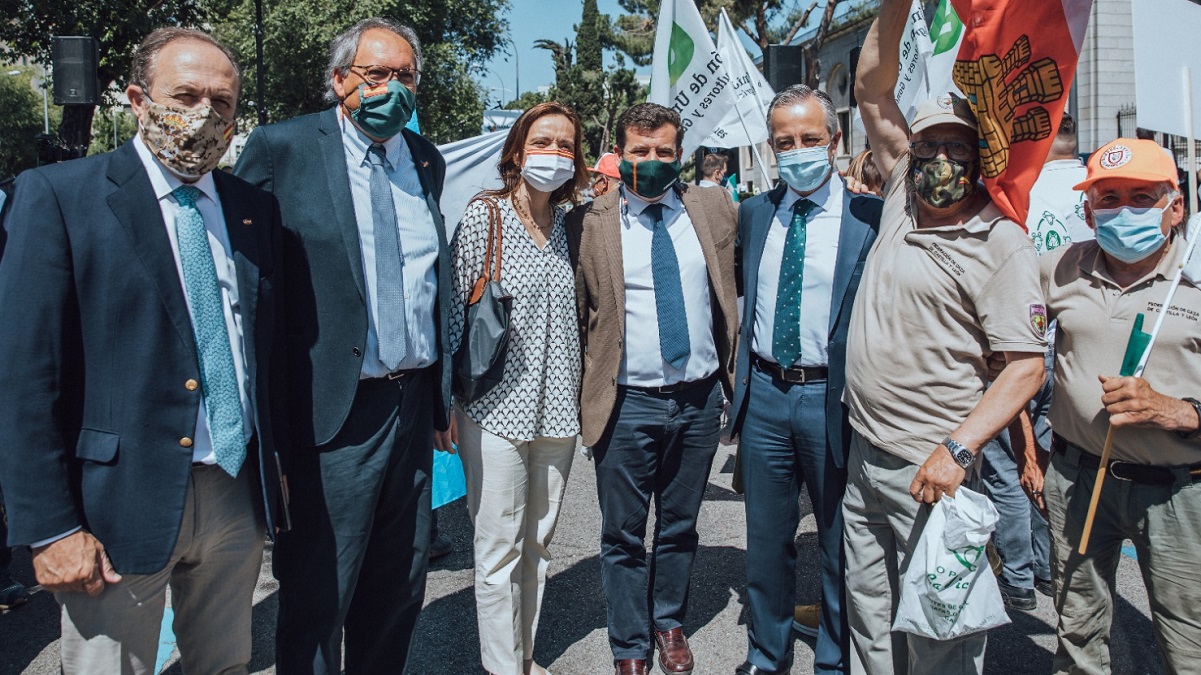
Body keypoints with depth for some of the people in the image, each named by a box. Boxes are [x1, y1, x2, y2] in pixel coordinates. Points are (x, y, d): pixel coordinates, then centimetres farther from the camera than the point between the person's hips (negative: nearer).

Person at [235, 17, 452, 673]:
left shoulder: (427, 160, 11)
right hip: (333, 412, -5)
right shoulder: (281, 149, -6)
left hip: (414, 404, 6)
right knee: (317, 598, 7)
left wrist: (443, 396, 15)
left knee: (400, 589, 18)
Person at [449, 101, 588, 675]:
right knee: (499, 549, 1)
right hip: (497, 407, -4)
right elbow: (455, 309, -3)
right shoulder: (482, 216, -4)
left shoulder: (571, 224, 8)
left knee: (538, 543, 15)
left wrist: (577, 394, 12)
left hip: (557, 407, 5)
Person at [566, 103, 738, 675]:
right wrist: (586, 394, 0)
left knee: (679, 526, 18)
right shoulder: (587, 223, -4)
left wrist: (734, 373, 13)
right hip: (628, 401, -2)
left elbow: (733, 288, 17)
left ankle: (670, 624, 39)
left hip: (699, 397, 3)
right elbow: (577, 313, 2)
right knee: (624, 535, 9)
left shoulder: (715, 209, 5)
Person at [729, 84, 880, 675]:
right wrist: (743, 375, 10)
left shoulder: (870, 218, -8)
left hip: (834, 398, -3)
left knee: (839, 543, 13)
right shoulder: (754, 213, 6)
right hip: (763, 394, 4)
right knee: (766, 540, 16)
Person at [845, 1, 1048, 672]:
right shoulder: (904, 197, 5)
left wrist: (956, 449, -26)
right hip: (864, 454, 6)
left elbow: (1027, 365, -15)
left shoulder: (1001, 243, -11)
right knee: (869, 620, 19)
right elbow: (873, 90, 9)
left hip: (930, 471, -6)